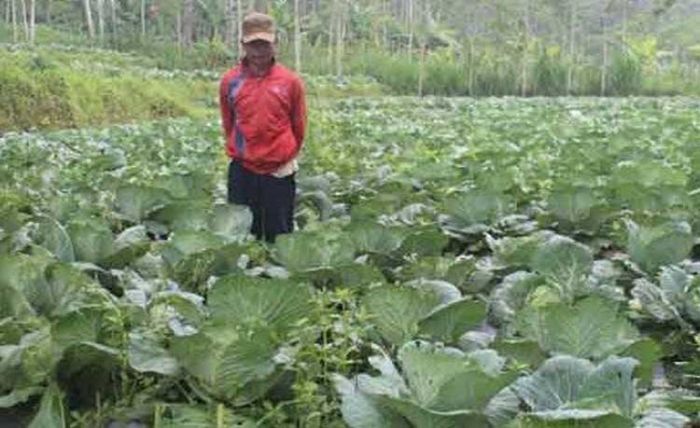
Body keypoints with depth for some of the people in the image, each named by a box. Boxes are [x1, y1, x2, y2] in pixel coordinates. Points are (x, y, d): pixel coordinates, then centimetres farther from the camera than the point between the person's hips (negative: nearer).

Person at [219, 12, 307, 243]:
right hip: (242, 171, 1)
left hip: (279, 172, -1)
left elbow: (299, 126, 6)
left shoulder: (290, 81, -5)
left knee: (279, 236, 7)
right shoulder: (230, 81, -1)